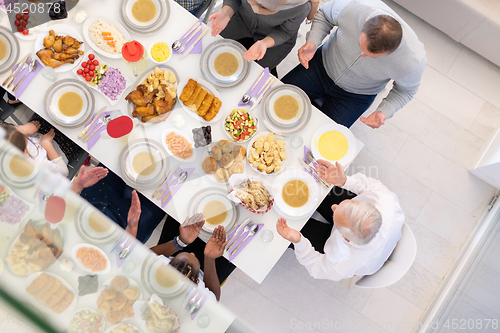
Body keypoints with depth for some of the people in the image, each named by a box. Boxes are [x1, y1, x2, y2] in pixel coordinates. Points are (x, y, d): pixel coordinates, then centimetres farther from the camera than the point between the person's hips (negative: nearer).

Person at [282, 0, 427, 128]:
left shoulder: (412, 61, -34)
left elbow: (405, 90, -10)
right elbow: (324, 14, -9)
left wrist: (384, 112, -27)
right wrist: (312, 42, -26)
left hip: (356, 94, -1)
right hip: (325, 63, 2)